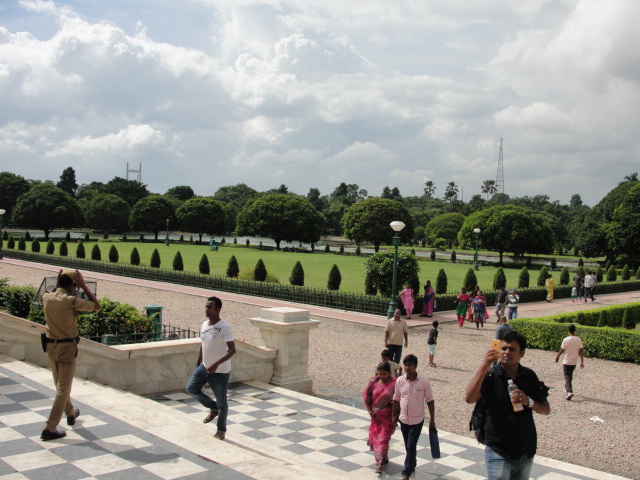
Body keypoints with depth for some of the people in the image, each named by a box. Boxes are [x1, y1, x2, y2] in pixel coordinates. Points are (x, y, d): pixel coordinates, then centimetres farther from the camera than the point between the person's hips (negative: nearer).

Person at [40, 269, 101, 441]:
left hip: (50, 345, 7)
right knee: (63, 387, 0)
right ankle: (50, 429, -2)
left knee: (60, 384, 23)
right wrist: (84, 286, -7)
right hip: (67, 346, -7)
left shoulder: (46, 298, -1)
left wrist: (58, 284, 15)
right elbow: (96, 306, -7)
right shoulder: (71, 301, -19)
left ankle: (70, 413, 44)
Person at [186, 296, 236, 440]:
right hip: (204, 367, 8)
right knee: (191, 388, 10)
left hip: (220, 372, -7)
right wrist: (198, 363, 19)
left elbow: (232, 350, -25)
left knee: (221, 402, 4)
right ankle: (213, 408, 28)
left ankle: (221, 430, 23)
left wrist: (216, 364, -34)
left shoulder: (224, 328, -21)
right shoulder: (204, 325, 3)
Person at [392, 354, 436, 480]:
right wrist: (395, 415, 10)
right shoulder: (400, 381, -6)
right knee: (408, 446, 17)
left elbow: (430, 401, -6)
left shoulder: (424, 382, -14)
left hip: (417, 420, -3)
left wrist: (432, 420, -5)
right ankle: (412, 465, 38)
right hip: (403, 419, 3)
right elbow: (396, 399, 6)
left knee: (411, 446, -4)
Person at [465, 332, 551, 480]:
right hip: (499, 453, -4)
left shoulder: (529, 376, 1)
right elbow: (469, 398, -26)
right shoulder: (490, 375, -11)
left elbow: (546, 410, 3)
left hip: (526, 452, 4)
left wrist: (528, 402, -17)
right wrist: (484, 367, -34)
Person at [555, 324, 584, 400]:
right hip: (574, 362, 4)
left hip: (566, 362, -4)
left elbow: (561, 350, -7)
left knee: (567, 377, -2)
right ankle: (568, 390, 34)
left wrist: (557, 356, 11)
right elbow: (581, 351, -5)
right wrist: (582, 362, 0)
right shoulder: (578, 339, -5)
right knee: (570, 376, 22)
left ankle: (569, 392, -19)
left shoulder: (566, 340, -15)